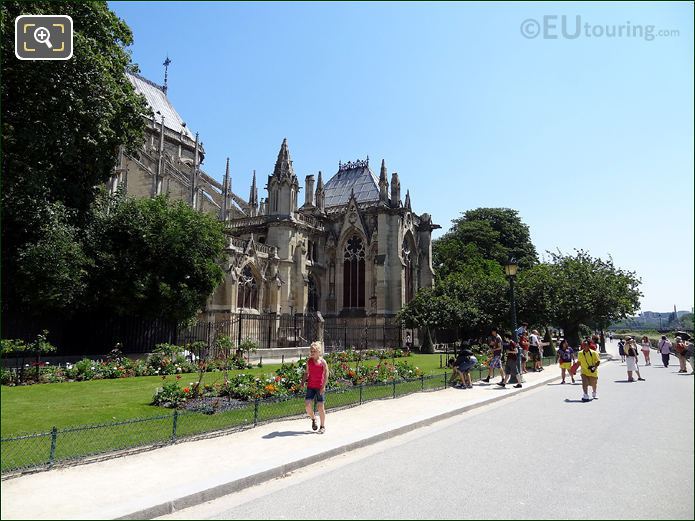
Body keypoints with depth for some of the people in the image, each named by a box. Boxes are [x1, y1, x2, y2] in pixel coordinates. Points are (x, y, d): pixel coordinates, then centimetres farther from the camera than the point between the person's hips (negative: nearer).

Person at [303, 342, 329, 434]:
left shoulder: (322, 362, -7)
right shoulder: (309, 361, 6)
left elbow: (326, 375, -9)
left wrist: (323, 386, -15)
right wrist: (303, 381, 2)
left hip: (320, 387, -3)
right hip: (310, 386, 4)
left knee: (320, 406, 1)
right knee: (308, 404, -9)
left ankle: (322, 426, 17)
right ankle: (313, 419, 19)